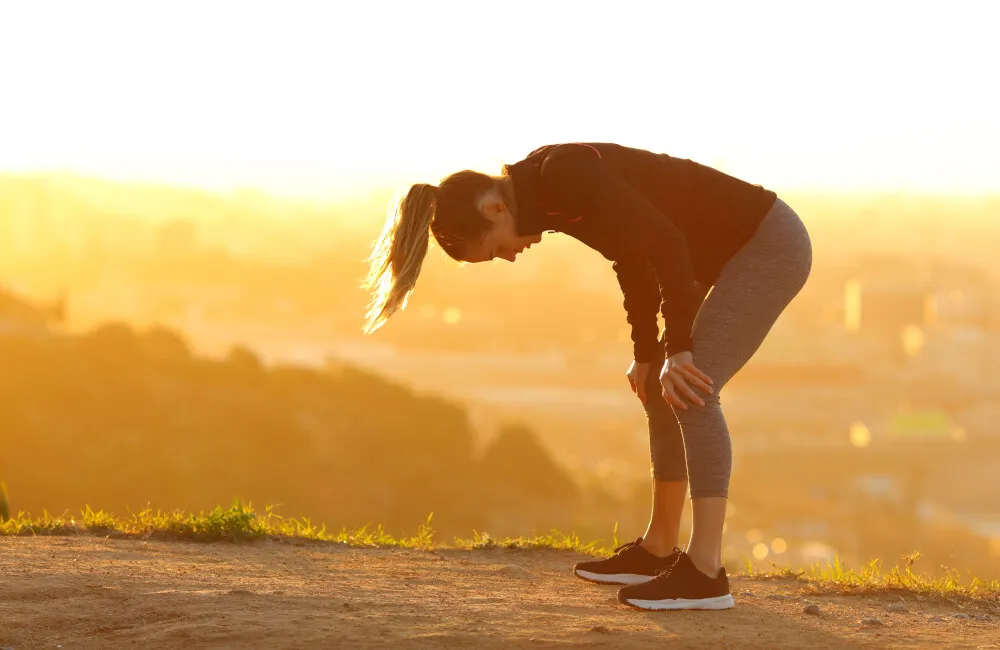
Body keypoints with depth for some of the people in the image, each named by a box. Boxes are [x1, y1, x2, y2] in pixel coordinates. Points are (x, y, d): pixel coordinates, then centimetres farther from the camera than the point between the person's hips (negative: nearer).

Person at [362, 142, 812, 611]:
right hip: (737, 252, 10)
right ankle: (658, 551, 24)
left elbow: (666, 244, -27)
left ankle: (705, 572, -20)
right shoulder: (545, 193, 4)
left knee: (692, 388, -19)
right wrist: (646, 353, 19)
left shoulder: (564, 175, -24)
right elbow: (633, 256, 16)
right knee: (662, 392, 14)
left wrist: (678, 349, -23)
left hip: (771, 243, -10)